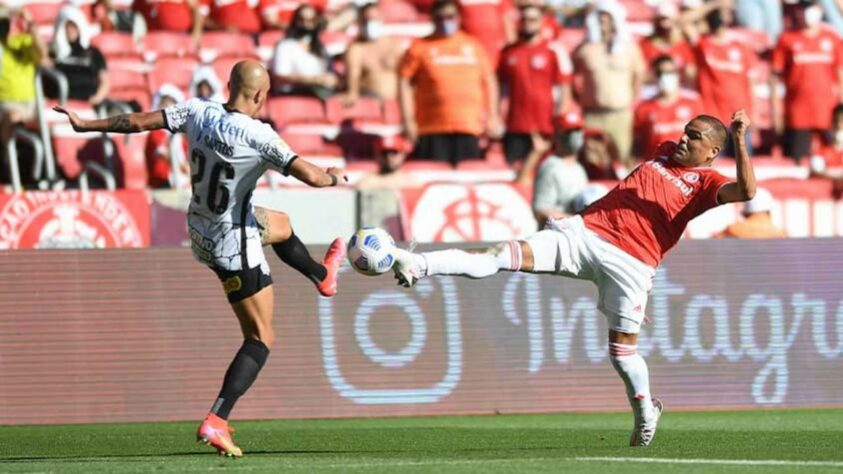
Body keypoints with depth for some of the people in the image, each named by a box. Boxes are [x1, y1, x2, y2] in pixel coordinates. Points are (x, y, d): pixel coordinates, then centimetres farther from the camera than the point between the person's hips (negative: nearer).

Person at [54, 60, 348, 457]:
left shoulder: (198, 112, -10)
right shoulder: (257, 136, -27)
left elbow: (137, 122, -4)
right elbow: (310, 176, -28)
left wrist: (84, 125, 9)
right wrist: (334, 177, -4)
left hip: (200, 230, 8)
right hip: (234, 245, -8)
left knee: (281, 225, 36)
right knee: (261, 338, 2)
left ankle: (322, 275, 63)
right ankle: (216, 422, -10)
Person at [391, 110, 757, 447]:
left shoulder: (705, 182, 2)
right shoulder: (665, 153, 22)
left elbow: (745, 191, -19)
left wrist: (739, 140, -23)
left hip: (630, 263, -4)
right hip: (586, 231, 4)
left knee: (623, 348, -3)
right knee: (506, 255, -13)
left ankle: (645, 413, 25)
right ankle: (418, 266, -24)